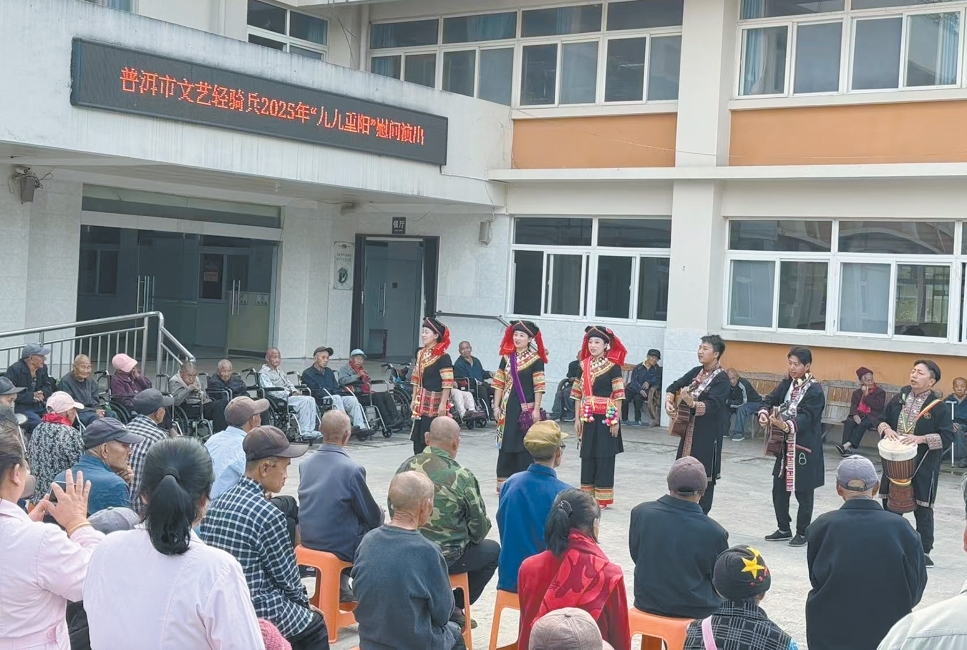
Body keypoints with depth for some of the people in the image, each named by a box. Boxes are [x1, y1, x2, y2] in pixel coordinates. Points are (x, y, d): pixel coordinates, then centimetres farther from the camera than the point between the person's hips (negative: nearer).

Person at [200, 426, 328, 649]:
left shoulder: (216, 504, 2)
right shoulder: (269, 515, -21)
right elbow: (287, 577, -11)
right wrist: (303, 601, 10)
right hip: (259, 613, -7)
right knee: (314, 626, 19)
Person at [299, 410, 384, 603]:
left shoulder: (305, 464, -1)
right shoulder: (352, 469, -20)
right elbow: (373, 518, -11)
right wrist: (379, 514, 14)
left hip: (308, 541, 6)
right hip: (341, 546, -6)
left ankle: (340, 587, 29)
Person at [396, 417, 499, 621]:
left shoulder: (406, 466, -4)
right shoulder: (462, 477, -17)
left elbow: (394, 509, 7)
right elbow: (478, 529, -8)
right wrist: (474, 537, 16)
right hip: (445, 557, -6)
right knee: (493, 550, 20)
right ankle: (455, 608, 18)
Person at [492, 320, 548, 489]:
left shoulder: (535, 359, -5)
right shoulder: (506, 357, 8)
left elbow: (539, 387, -7)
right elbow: (499, 383, 10)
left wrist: (536, 409, -12)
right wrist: (496, 406, 5)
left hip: (527, 407, -4)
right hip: (507, 407, 4)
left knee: (524, 444, -1)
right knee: (505, 442, 7)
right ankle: (504, 480, 15)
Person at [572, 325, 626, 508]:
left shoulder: (613, 366, -5)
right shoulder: (583, 365, 8)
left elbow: (618, 396, -7)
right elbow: (578, 394, 10)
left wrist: (616, 420, -10)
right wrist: (577, 418, 6)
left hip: (605, 418, -4)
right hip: (587, 418, 4)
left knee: (604, 456, -1)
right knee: (587, 455, 8)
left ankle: (602, 497, 5)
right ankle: (587, 495, 16)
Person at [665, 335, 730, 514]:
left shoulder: (721, 378, -13)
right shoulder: (696, 372, 9)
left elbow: (712, 404, -25)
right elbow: (674, 387, 15)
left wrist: (692, 404, -43)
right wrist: (669, 402, -5)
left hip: (708, 433, -7)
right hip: (689, 430, 7)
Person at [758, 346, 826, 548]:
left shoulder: (815, 390, -15)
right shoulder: (787, 384, 8)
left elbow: (806, 417, -24)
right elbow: (770, 399, 3)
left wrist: (787, 425, -43)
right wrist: (764, 414, -20)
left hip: (805, 448, -7)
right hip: (786, 446, 7)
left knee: (803, 492, 3)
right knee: (779, 489, 11)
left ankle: (802, 532, 18)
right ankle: (784, 529, 26)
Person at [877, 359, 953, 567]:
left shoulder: (937, 407, -10)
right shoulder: (899, 398, 4)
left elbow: (947, 437, -13)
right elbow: (882, 419, 13)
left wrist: (921, 438, -24)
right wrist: (886, 429, -9)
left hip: (923, 466, -5)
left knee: (922, 509, 2)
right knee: (890, 504, 13)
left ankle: (924, 551, 14)